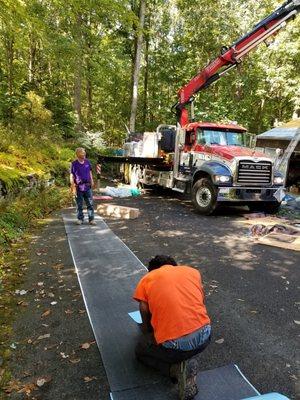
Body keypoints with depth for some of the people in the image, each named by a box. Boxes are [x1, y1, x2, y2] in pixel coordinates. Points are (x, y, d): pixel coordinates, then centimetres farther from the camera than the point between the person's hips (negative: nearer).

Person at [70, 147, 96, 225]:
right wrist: (73, 187, -10)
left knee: (90, 204, 3)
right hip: (79, 187, -3)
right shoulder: (74, 164, -7)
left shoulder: (87, 162, 4)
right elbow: (71, 176, -6)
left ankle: (91, 219, 9)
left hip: (87, 186, 3)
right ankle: (80, 219, 22)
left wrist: (92, 181, 17)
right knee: (79, 205, 9)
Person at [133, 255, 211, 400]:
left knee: (140, 351, 29)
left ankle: (177, 368, 5)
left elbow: (146, 326, 12)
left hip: (173, 346, -3)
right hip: (204, 336, 3)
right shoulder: (193, 271, 14)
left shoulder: (146, 280, 7)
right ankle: (187, 361, 9)